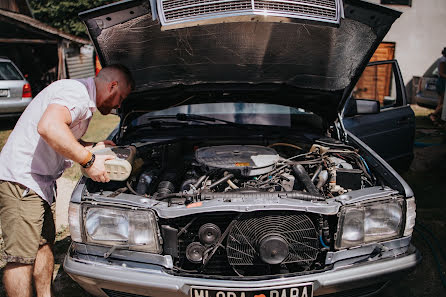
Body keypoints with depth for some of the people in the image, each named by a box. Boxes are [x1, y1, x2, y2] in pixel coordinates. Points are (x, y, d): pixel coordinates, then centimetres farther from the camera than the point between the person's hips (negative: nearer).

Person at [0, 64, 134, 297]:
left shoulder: (83, 99, 17)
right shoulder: (76, 92, -17)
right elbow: (49, 127, -36)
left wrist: (93, 147, 16)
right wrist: (88, 160, -28)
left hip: (38, 182, 11)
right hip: (20, 180, -11)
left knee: (45, 242, 19)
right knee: (22, 256, -4)